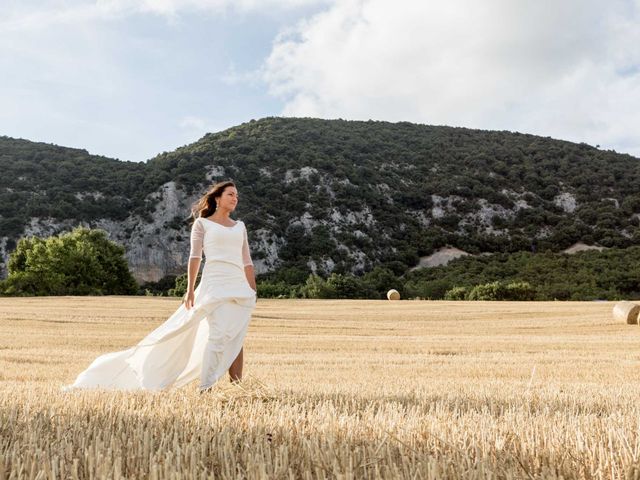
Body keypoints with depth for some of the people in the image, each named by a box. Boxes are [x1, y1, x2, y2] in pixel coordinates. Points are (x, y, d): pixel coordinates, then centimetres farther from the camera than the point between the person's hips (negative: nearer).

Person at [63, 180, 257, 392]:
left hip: (240, 288, 5)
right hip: (215, 285, -4)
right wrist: (190, 289, -9)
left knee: (236, 339, -1)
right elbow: (195, 257, 0)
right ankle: (206, 387, -9)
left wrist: (253, 292, 10)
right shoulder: (202, 223, 8)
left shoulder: (240, 226, 20)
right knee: (218, 334, -16)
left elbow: (247, 262, 17)